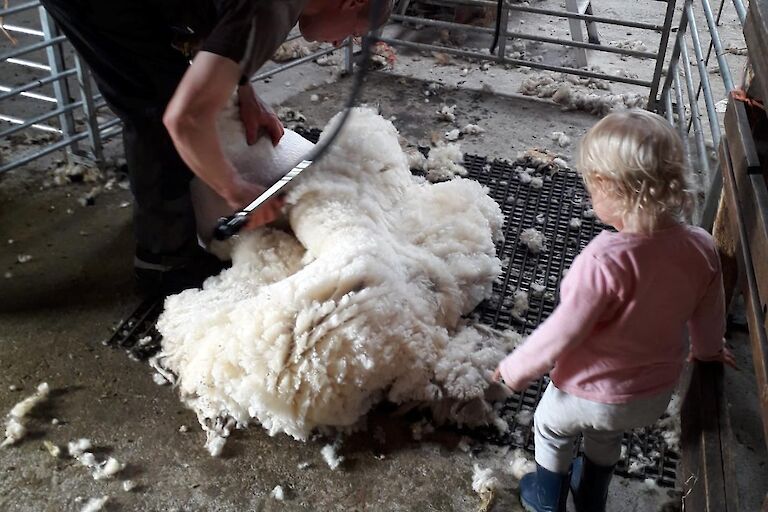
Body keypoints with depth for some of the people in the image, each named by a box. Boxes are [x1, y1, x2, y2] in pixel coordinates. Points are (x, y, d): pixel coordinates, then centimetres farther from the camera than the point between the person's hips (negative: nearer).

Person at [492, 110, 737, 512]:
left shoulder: (605, 260, -38)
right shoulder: (701, 248, -18)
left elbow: (563, 332, -28)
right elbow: (709, 317, 0)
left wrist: (516, 368, -10)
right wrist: (707, 350, 23)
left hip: (591, 393, -5)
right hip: (656, 393, 5)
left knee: (551, 432, 29)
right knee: (607, 436, 36)